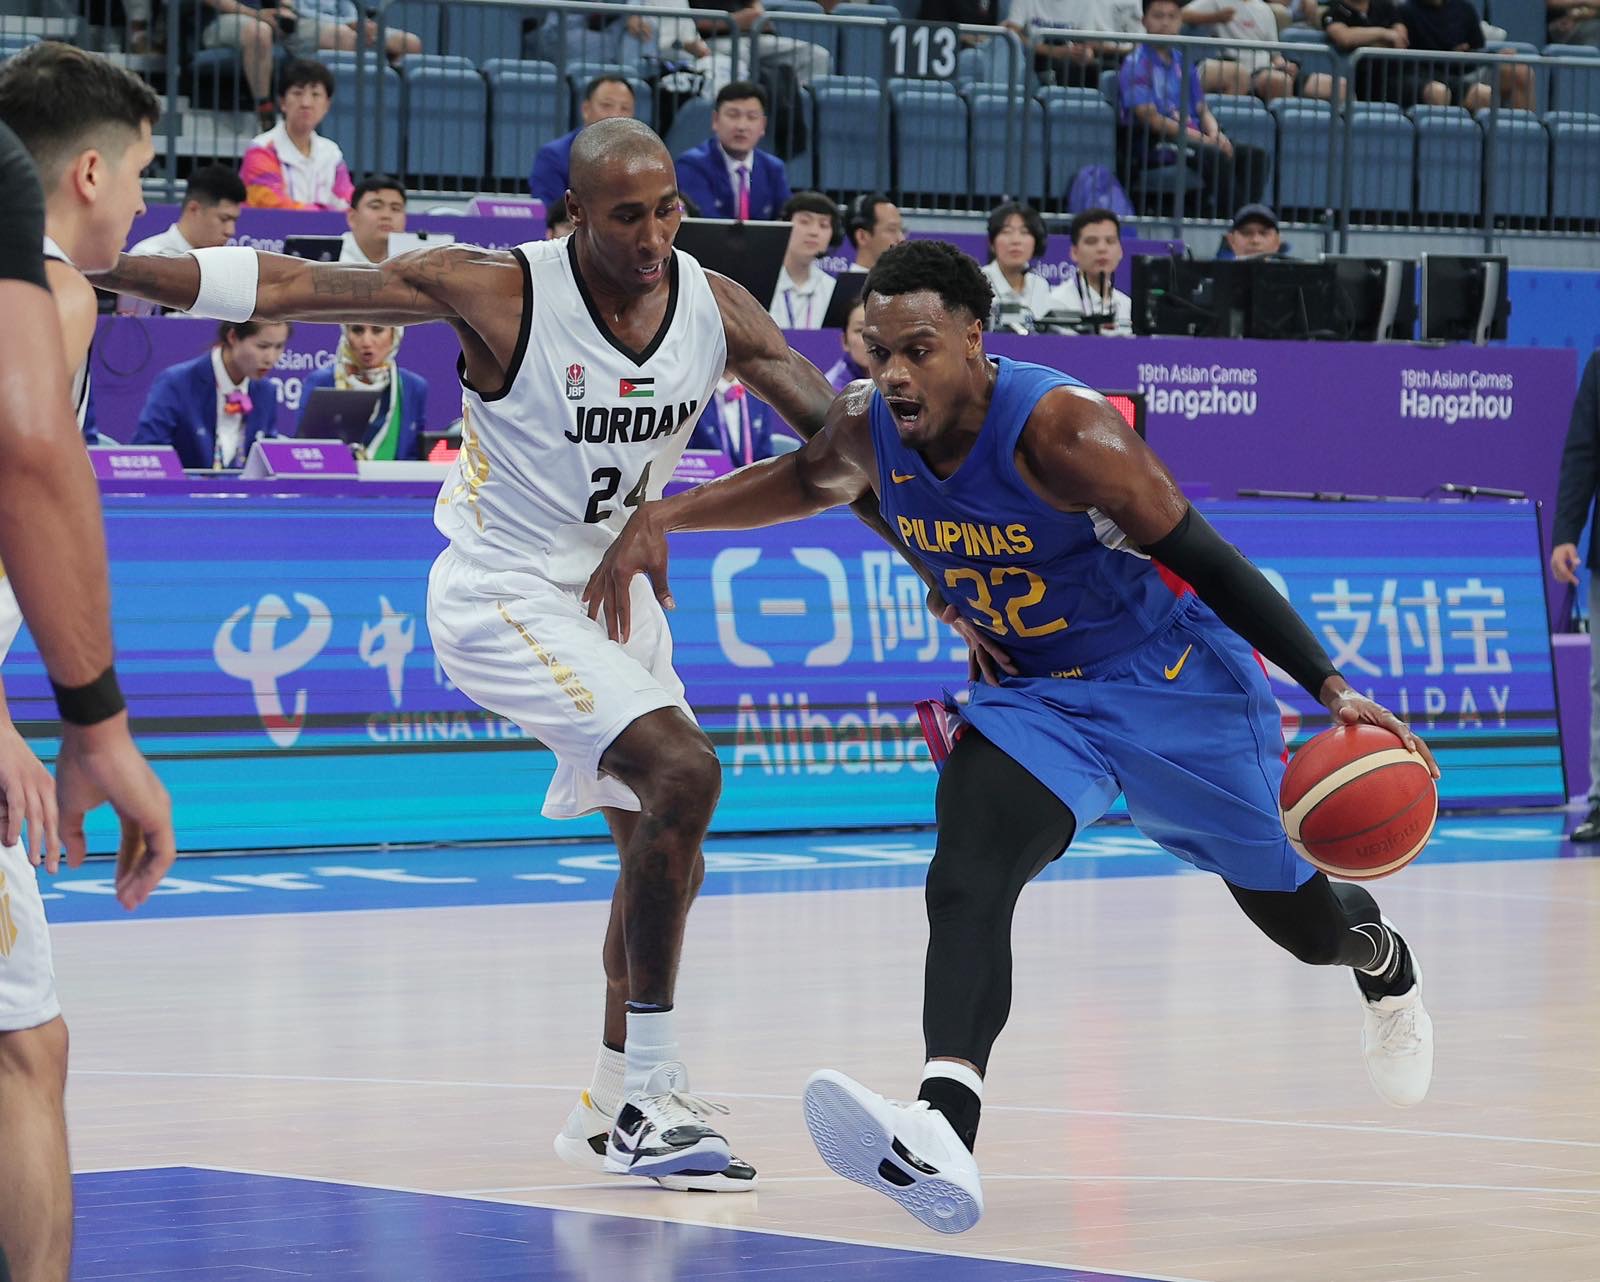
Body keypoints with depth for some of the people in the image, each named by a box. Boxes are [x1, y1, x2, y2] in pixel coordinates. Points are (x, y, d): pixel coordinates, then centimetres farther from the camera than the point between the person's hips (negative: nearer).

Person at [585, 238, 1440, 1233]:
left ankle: (1386, 964, 54)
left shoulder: (1059, 427, -30)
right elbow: (804, 483, 15)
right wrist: (661, 517, 3)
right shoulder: (869, 429, -12)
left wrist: (1331, 688, -28)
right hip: (1036, 696, 4)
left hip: (1178, 683, -4)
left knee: (1301, 919, 14)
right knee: (966, 878, -27)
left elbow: (1207, 559, -24)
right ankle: (943, 1135, -46)